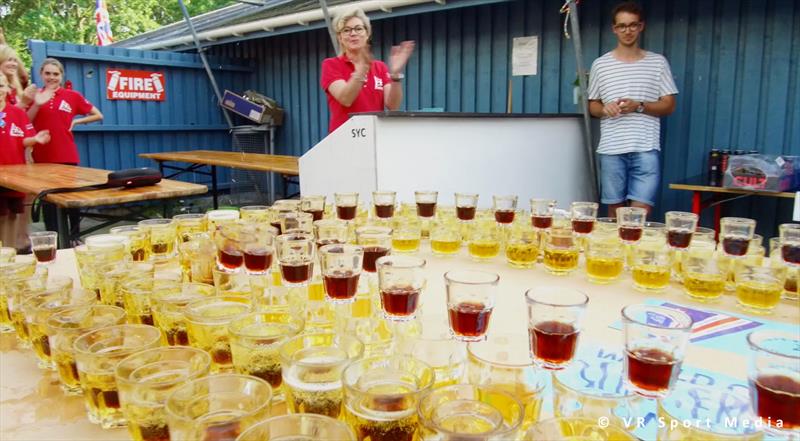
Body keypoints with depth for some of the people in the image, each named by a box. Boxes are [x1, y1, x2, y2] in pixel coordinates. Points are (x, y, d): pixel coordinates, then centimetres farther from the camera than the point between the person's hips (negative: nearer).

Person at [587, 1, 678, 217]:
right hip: (611, 150, 1)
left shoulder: (658, 62, 7)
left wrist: (639, 106, -12)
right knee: (615, 210, 6)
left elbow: (669, 105, 6)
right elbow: (593, 106, 15)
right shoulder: (600, 64, 9)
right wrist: (605, 109, -9)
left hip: (646, 149, -1)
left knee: (640, 211, -10)